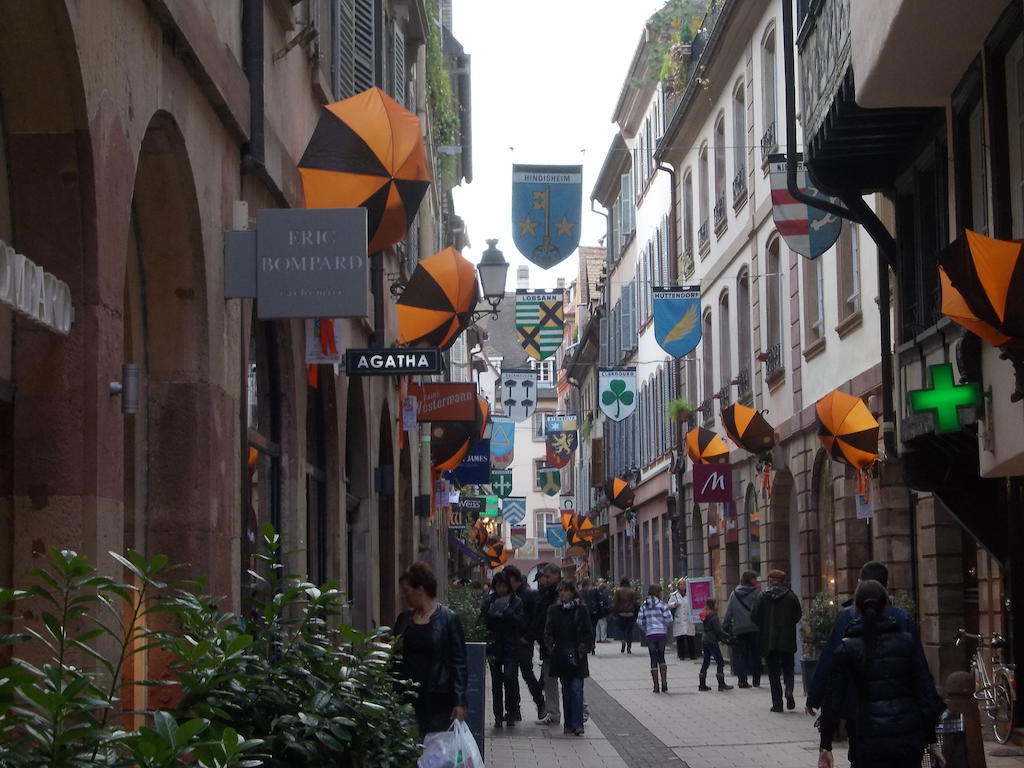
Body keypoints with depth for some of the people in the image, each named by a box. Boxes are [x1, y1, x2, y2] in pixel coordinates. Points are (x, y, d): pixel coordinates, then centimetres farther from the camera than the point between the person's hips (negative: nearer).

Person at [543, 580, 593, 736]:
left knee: (576, 688, -9)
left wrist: (583, 648, -9)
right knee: (566, 690, 8)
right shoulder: (554, 610, 7)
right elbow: (548, 632, 6)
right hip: (561, 657, 3)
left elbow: (587, 633, 2)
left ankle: (577, 724, -11)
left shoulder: (581, 609, 1)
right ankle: (569, 723, 13)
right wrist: (551, 648, -8)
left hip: (577, 656, -3)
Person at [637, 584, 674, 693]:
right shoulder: (662, 604, -4)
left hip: (650, 635, 1)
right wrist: (668, 627, 8)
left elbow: (640, 621, 1)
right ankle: (664, 682, 1)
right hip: (662, 633, -1)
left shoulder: (644, 606, 5)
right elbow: (668, 619, -12)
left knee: (653, 659, 5)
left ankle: (656, 686, 2)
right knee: (661, 657, 14)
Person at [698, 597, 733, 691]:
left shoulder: (705, 616, 13)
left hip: (705, 640, 9)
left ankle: (702, 685, 13)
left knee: (706, 662, 12)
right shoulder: (713, 616, -15)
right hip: (712, 641, -9)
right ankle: (721, 684, -4)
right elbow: (719, 630, -18)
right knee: (720, 662, -3)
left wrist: (722, 639, 16)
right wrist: (728, 637, -8)